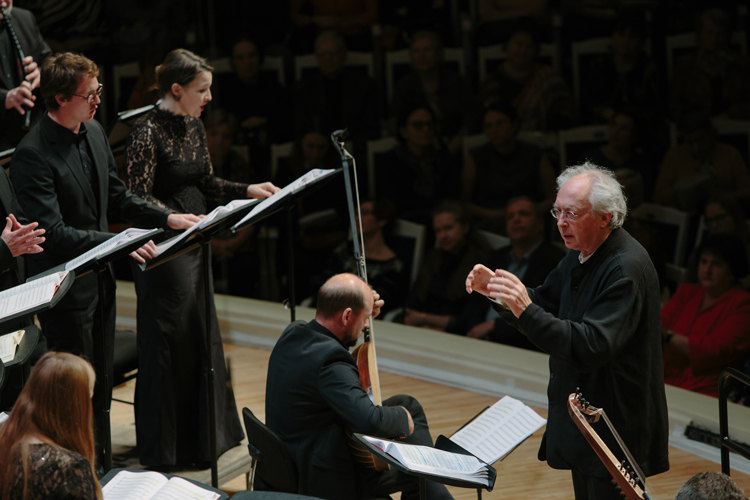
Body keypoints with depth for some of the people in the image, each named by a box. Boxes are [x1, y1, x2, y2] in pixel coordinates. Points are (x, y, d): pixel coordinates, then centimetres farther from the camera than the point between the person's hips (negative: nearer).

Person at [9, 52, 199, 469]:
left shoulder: (94, 133, 6)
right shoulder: (32, 155, -22)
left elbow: (117, 198, 17)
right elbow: (52, 232, -27)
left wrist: (167, 218, 4)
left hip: (100, 281, 8)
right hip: (66, 289, -8)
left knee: (101, 385, 17)